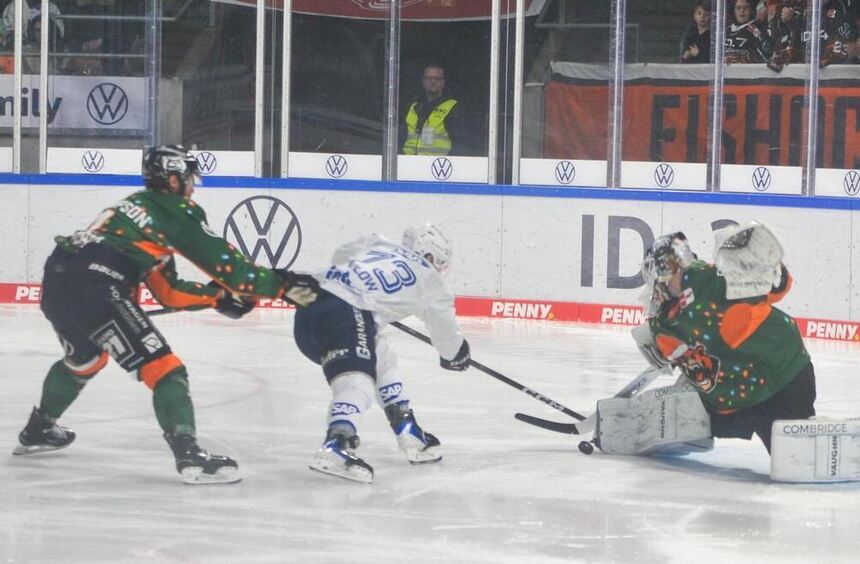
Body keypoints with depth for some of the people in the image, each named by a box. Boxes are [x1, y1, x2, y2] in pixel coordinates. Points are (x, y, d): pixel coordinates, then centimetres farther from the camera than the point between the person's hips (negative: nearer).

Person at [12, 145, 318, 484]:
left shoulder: (137, 208, 30)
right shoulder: (175, 210, 4)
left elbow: (167, 290, 29)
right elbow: (221, 260, -3)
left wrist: (220, 295, 24)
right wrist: (282, 284, 0)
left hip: (56, 281, 10)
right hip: (94, 289, -9)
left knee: (86, 358, 37)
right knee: (162, 368, -9)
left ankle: (38, 431, 50)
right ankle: (189, 455, -22)